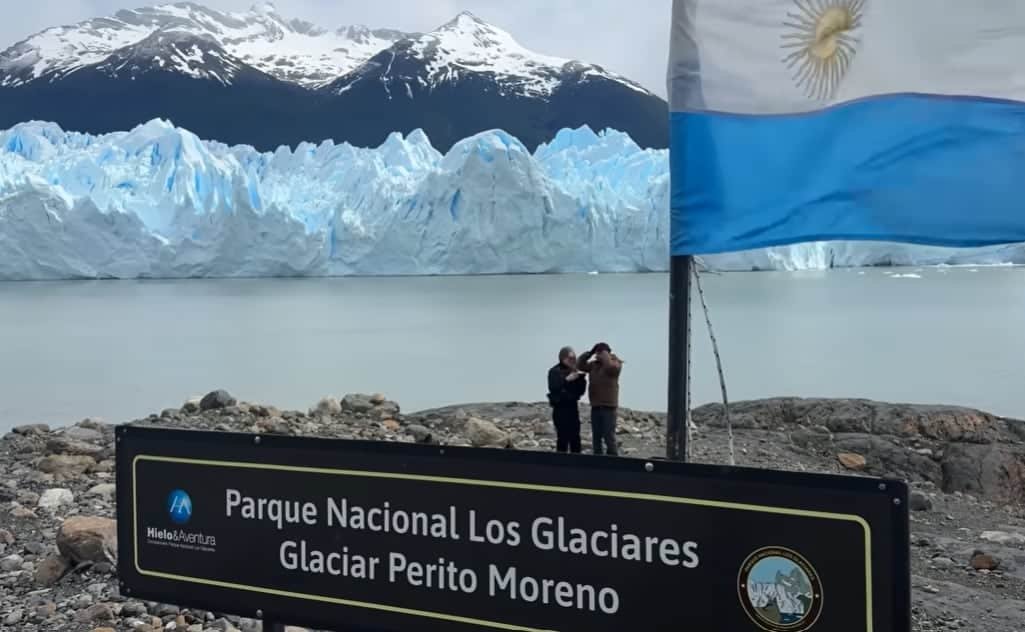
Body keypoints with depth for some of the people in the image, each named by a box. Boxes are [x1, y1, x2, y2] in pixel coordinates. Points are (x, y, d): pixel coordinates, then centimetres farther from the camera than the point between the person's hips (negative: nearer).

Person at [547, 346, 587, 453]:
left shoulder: (574, 372, 11)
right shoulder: (555, 371, -5)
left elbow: (581, 391, 10)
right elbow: (553, 388, -19)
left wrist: (582, 378, -5)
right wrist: (567, 380, -25)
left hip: (572, 407, 6)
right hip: (560, 408, -6)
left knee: (575, 438, 5)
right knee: (563, 437, -10)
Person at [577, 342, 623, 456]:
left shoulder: (615, 362, -5)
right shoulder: (594, 365, 12)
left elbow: (610, 366, -26)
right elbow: (580, 366, 9)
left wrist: (605, 355, -11)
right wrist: (590, 353, 2)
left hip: (609, 407, -6)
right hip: (595, 406, 6)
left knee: (609, 437, -9)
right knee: (596, 437, 9)